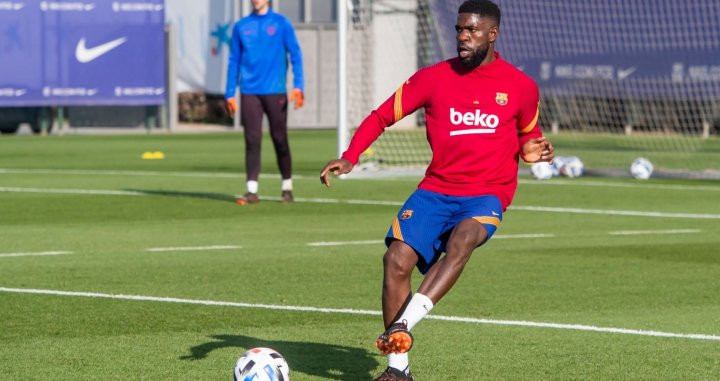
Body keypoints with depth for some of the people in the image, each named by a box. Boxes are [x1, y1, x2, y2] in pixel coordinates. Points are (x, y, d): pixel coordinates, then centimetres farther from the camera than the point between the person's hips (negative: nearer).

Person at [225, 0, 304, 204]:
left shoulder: (281, 23, 3)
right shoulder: (241, 26, 10)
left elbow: (295, 55, 0)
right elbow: (234, 61, 12)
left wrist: (298, 86, -11)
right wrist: (229, 94, 7)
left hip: (275, 92, -1)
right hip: (250, 93, 2)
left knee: (280, 140, 3)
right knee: (252, 141, -5)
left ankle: (287, 187, 18)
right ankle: (252, 191, -5)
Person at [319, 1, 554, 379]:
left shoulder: (521, 87, 4)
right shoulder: (433, 77, 3)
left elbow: (527, 133, 22)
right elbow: (382, 116, 9)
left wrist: (530, 150, -2)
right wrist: (349, 158, -5)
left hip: (488, 194, -2)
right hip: (436, 189, 2)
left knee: (462, 239, -35)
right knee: (397, 259, -19)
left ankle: (402, 326, -42)